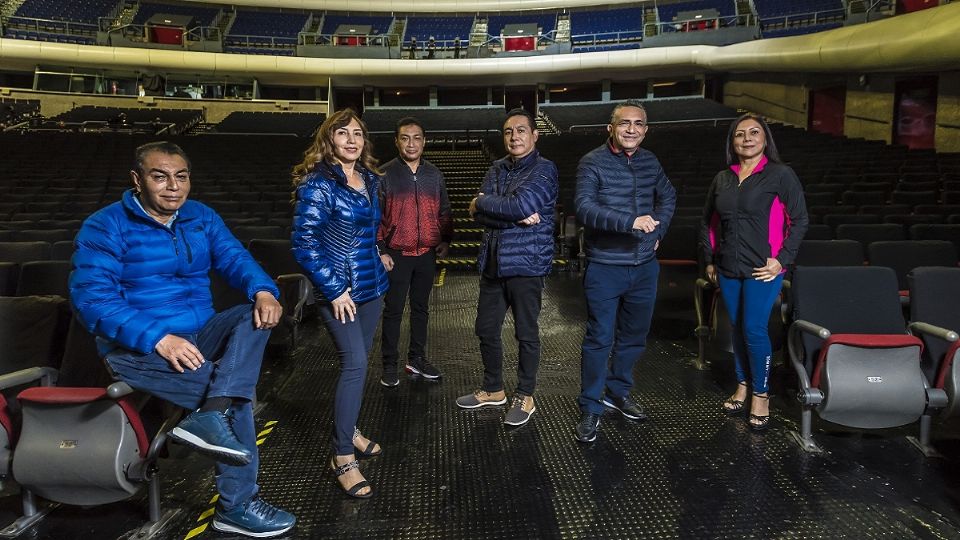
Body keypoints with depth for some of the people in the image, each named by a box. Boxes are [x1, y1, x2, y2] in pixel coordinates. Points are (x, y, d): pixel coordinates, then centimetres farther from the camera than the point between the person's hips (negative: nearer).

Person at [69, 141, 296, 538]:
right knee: (238, 389, -24)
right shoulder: (105, 228, -9)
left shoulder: (201, 217, 8)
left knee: (257, 314, -22)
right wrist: (157, 337, -32)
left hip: (198, 336, 6)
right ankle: (235, 506, -15)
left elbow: (235, 259, 0)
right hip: (137, 349, -6)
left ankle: (209, 416, -34)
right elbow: (91, 298, -19)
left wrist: (264, 291, -25)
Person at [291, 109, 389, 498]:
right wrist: (334, 289, -19)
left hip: (371, 285, 8)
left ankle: (348, 429, 34)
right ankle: (343, 457, -5)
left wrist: (376, 254, 14)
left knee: (359, 360, 16)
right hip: (339, 290, -7)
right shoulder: (318, 182, -14)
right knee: (355, 363, -14)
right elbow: (304, 243, -18)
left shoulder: (370, 178, 8)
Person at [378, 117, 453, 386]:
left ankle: (417, 358, 26)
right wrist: (381, 251, -9)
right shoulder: (386, 174, -4)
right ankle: (389, 365, 14)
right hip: (397, 255, -4)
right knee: (394, 310, 3)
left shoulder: (434, 174, 7)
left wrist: (445, 240, 3)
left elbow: (444, 211, 14)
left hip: (427, 254, 4)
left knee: (421, 307, 13)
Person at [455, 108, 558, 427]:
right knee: (486, 330, 14)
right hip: (493, 263, 7)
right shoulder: (497, 169, 11)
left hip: (526, 264, -6)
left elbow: (522, 205, -23)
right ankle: (493, 390, 32)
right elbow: (479, 216, -1)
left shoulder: (544, 169, -7)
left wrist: (482, 202, -9)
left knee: (526, 334, 6)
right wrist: (516, 217, -17)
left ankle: (525, 397, 22)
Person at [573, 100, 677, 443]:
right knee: (599, 340, -1)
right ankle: (591, 408, 13)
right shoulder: (593, 162, -10)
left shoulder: (649, 161, 7)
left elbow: (668, 197, 24)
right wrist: (631, 221, -33)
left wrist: (657, 231, 8)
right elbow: (584, 208, -24)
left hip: (645, 267, 6)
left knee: (634, 336, 17)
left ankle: (618, 392, 37)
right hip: (605, 268, -6)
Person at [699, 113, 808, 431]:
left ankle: (761, 395, 10)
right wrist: (709, 260, 13)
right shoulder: (722, 179, 9)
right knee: (738, 329, 12)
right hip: (728, 270, 5)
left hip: (762, 269, -5)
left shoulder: (781, 175, -5)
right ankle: (742, 386, 26)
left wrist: (782, 260, -11)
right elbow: (707, 222, 18)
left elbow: (799, 220, -5)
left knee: (754, 329, -7)